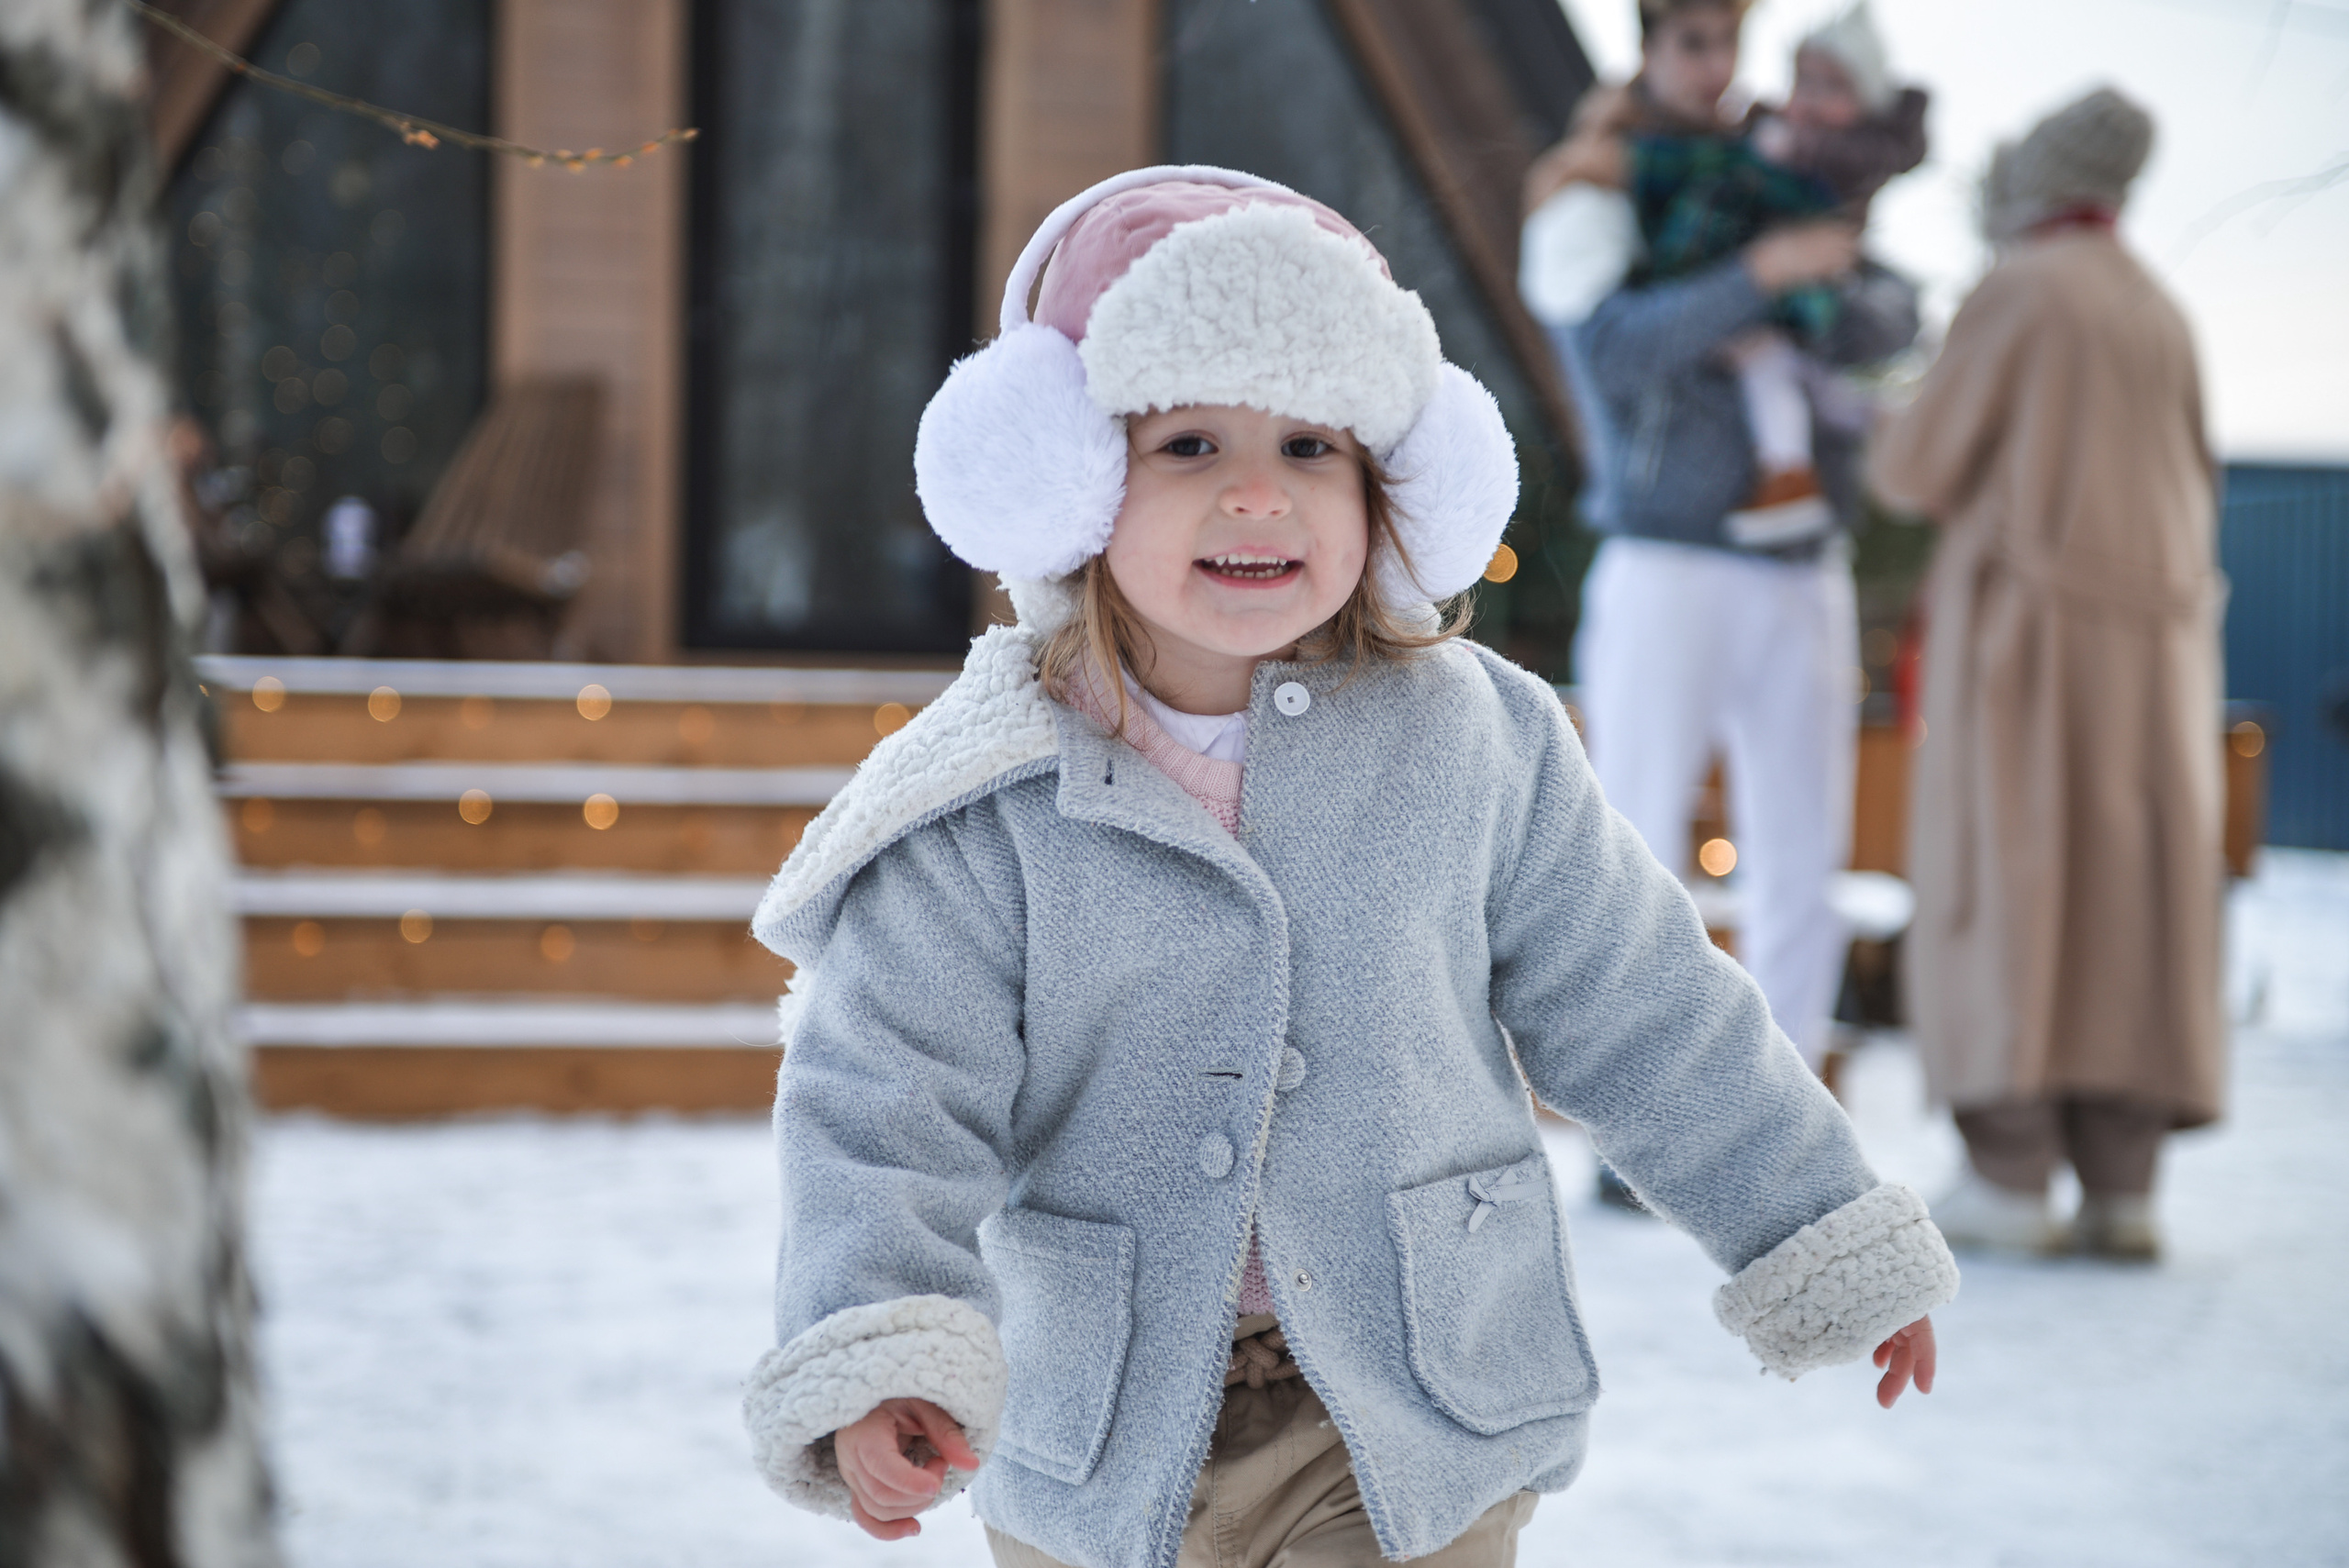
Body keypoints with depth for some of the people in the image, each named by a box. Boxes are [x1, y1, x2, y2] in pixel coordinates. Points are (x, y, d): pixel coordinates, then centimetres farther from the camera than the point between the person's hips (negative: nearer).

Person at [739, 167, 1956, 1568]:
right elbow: (884, 1102, -16)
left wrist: (1823, 1243, 11)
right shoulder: (988, 815, -11)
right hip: (1102, 1455, 0)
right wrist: (874, 1362, -33)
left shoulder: (1473, 743, -4)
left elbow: (1637, 1015, 6)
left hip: (1411, 1446, 0)